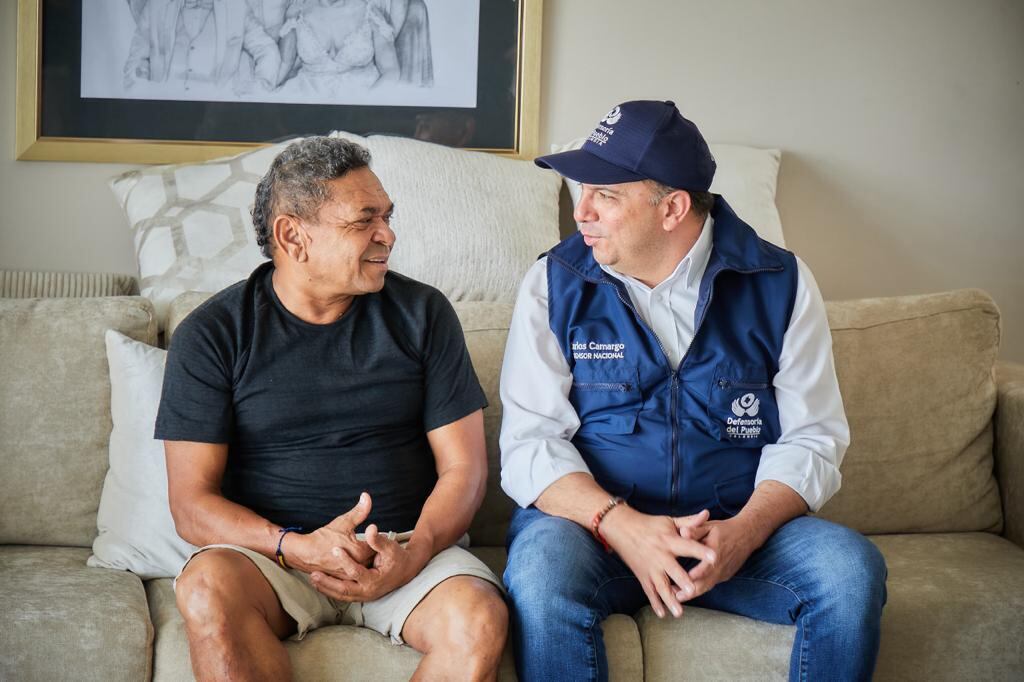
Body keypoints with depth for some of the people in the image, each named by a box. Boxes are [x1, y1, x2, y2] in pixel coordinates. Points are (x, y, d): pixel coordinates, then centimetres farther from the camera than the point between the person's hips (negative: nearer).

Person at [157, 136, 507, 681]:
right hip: (271, 550, 0)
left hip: (408, 544, 1)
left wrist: (412, 554, -16)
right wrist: (296, 548, -21)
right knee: (207, 590, -33)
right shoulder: (212, 334, 1)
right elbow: (191, 503, -3)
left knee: (480, 621, -30)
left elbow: (462, 467, 4)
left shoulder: (421, 314, 5)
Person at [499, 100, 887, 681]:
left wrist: (743, 533, -19)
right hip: (596, 520, -1)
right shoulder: (555, 284, 0)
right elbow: (531, 442, -5)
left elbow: (813, 438, 0)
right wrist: (620, 524, -23)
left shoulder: (780, 283, 1)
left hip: (740, 526, 2)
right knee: (541, 568, -34)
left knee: (852, 568, -26)